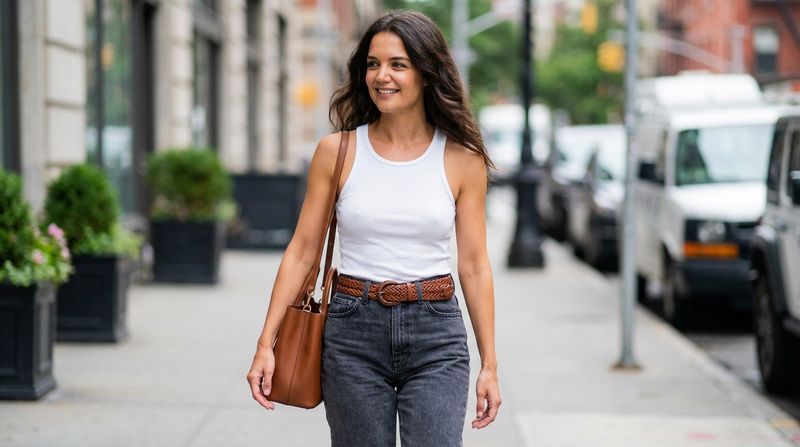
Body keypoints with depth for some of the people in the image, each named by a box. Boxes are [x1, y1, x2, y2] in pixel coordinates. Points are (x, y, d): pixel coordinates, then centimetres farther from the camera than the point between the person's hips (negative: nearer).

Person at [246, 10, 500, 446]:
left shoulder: (462, 159, 1)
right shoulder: (337, 152, 1)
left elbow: (474, 266, 4)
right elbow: (301, 252, 4)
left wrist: (489, 364, 3)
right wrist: (265, 344, -1)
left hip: (436, 334, 0)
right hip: (353, 332, 1)